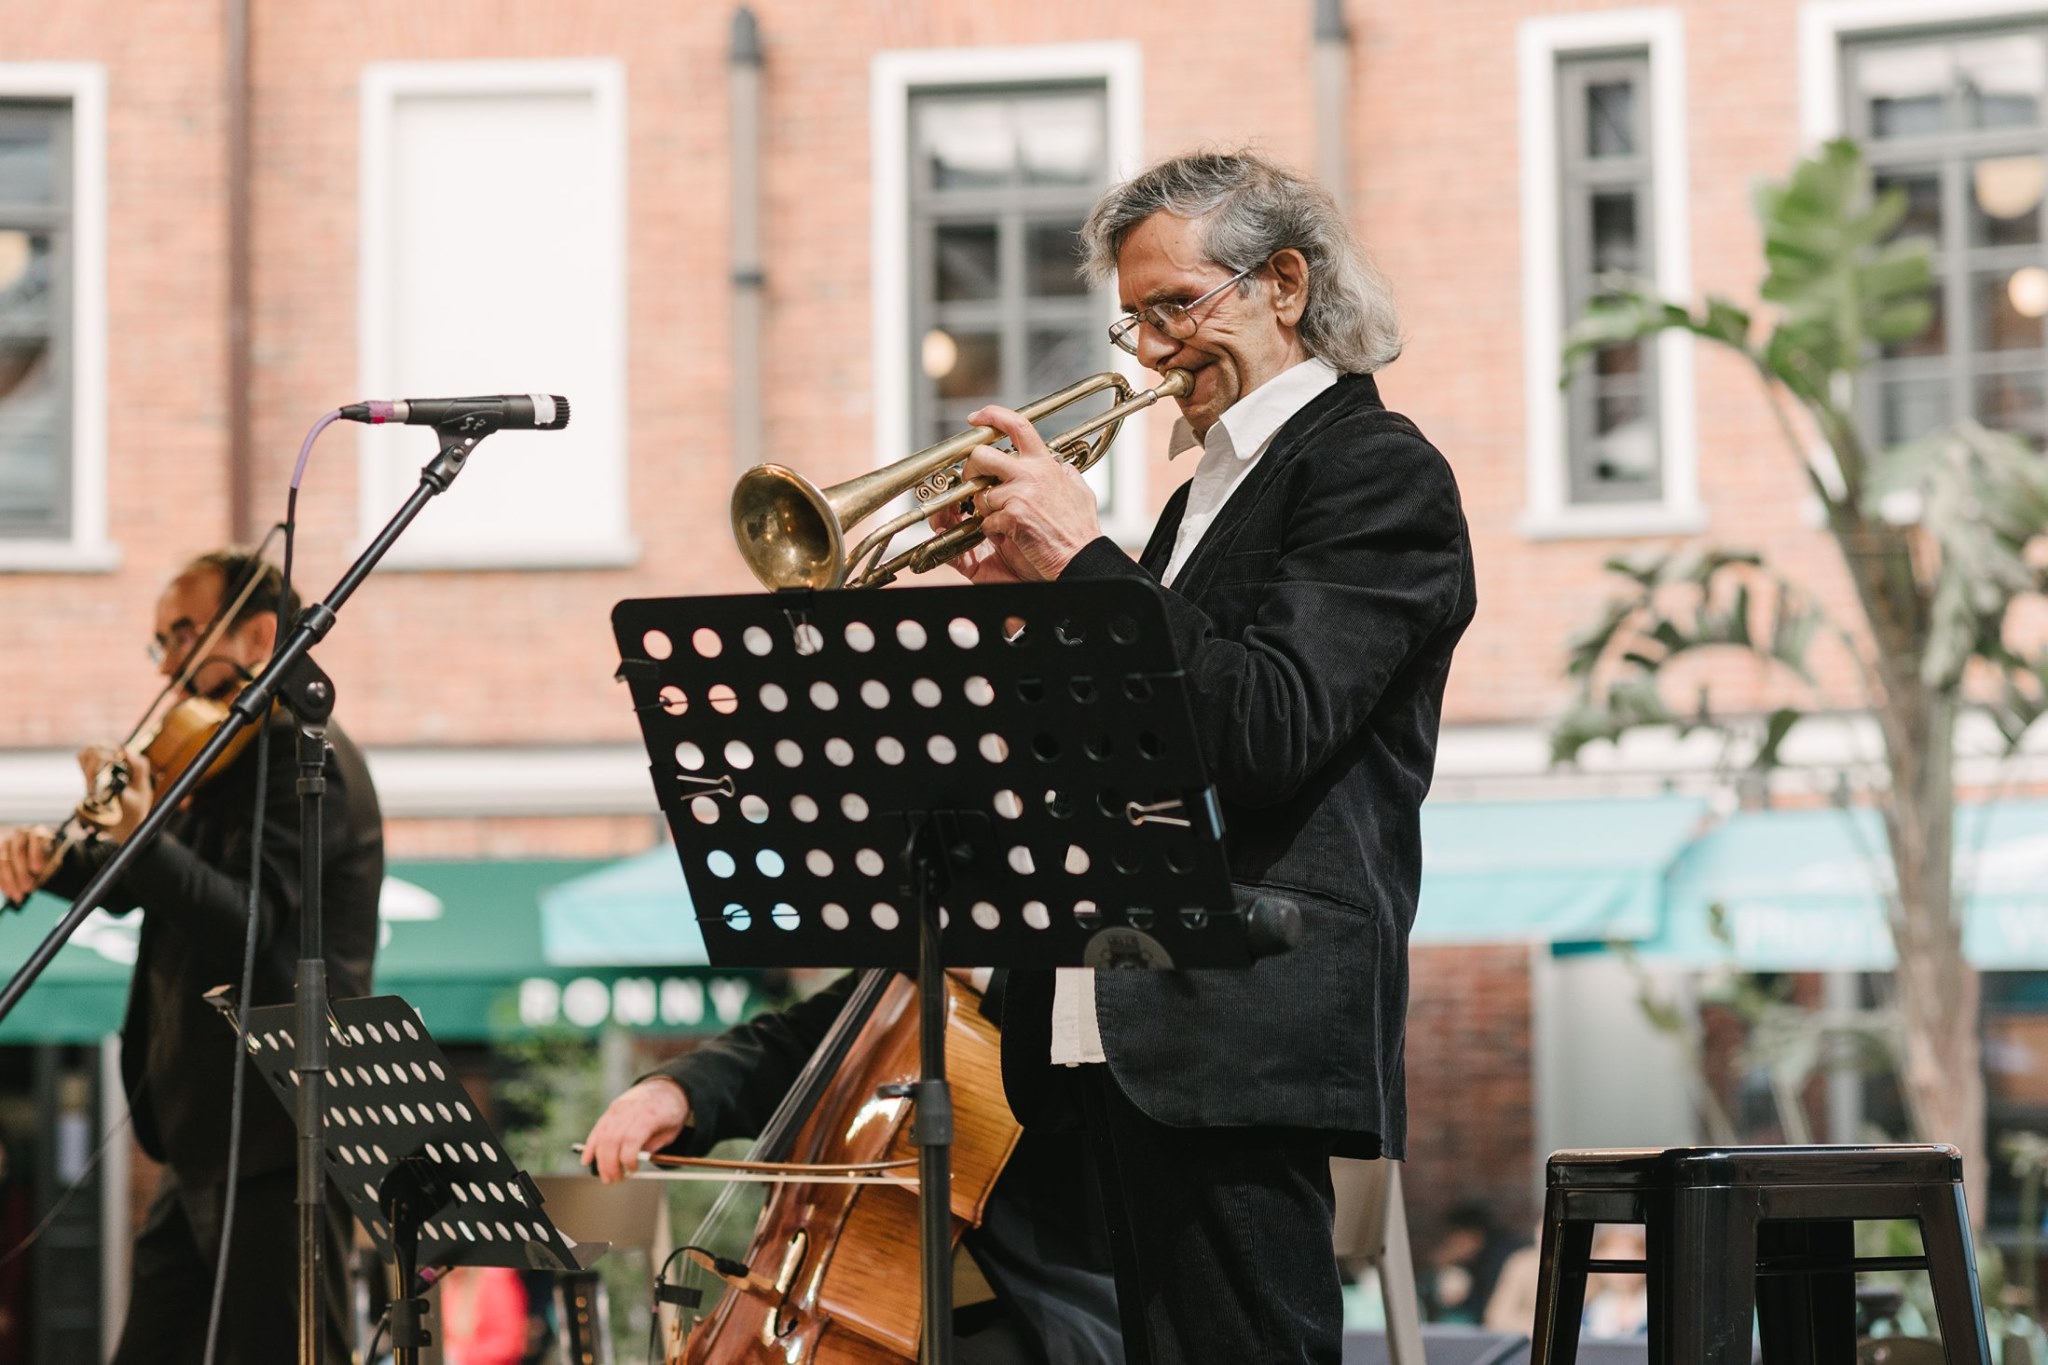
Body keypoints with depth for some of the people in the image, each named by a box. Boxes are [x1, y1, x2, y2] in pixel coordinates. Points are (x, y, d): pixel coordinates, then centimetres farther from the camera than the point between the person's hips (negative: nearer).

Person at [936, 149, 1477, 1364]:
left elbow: (1270, 727, -19)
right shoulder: (1214, 490, 24)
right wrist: (1035, 599, 5)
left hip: (1245, 1031, -9)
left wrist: (1085, 558, -15)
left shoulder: (1376, 471, -5)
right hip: (1132, 1035, 9)